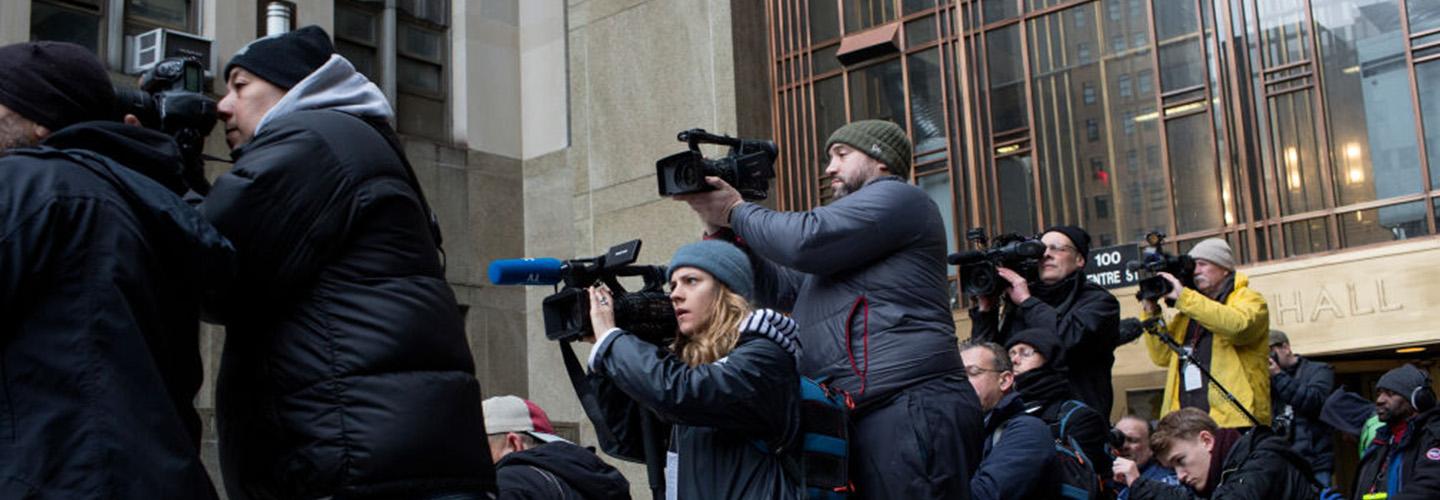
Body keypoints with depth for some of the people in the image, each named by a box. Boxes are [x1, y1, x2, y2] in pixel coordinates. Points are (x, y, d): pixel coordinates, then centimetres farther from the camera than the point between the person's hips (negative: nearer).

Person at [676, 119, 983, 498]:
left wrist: (737, 211, 3)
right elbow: (781, 287, 23)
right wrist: (720, 228, 14)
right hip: (866, 417, 10)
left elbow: (804, 240, -13)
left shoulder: (896, 197, 0)